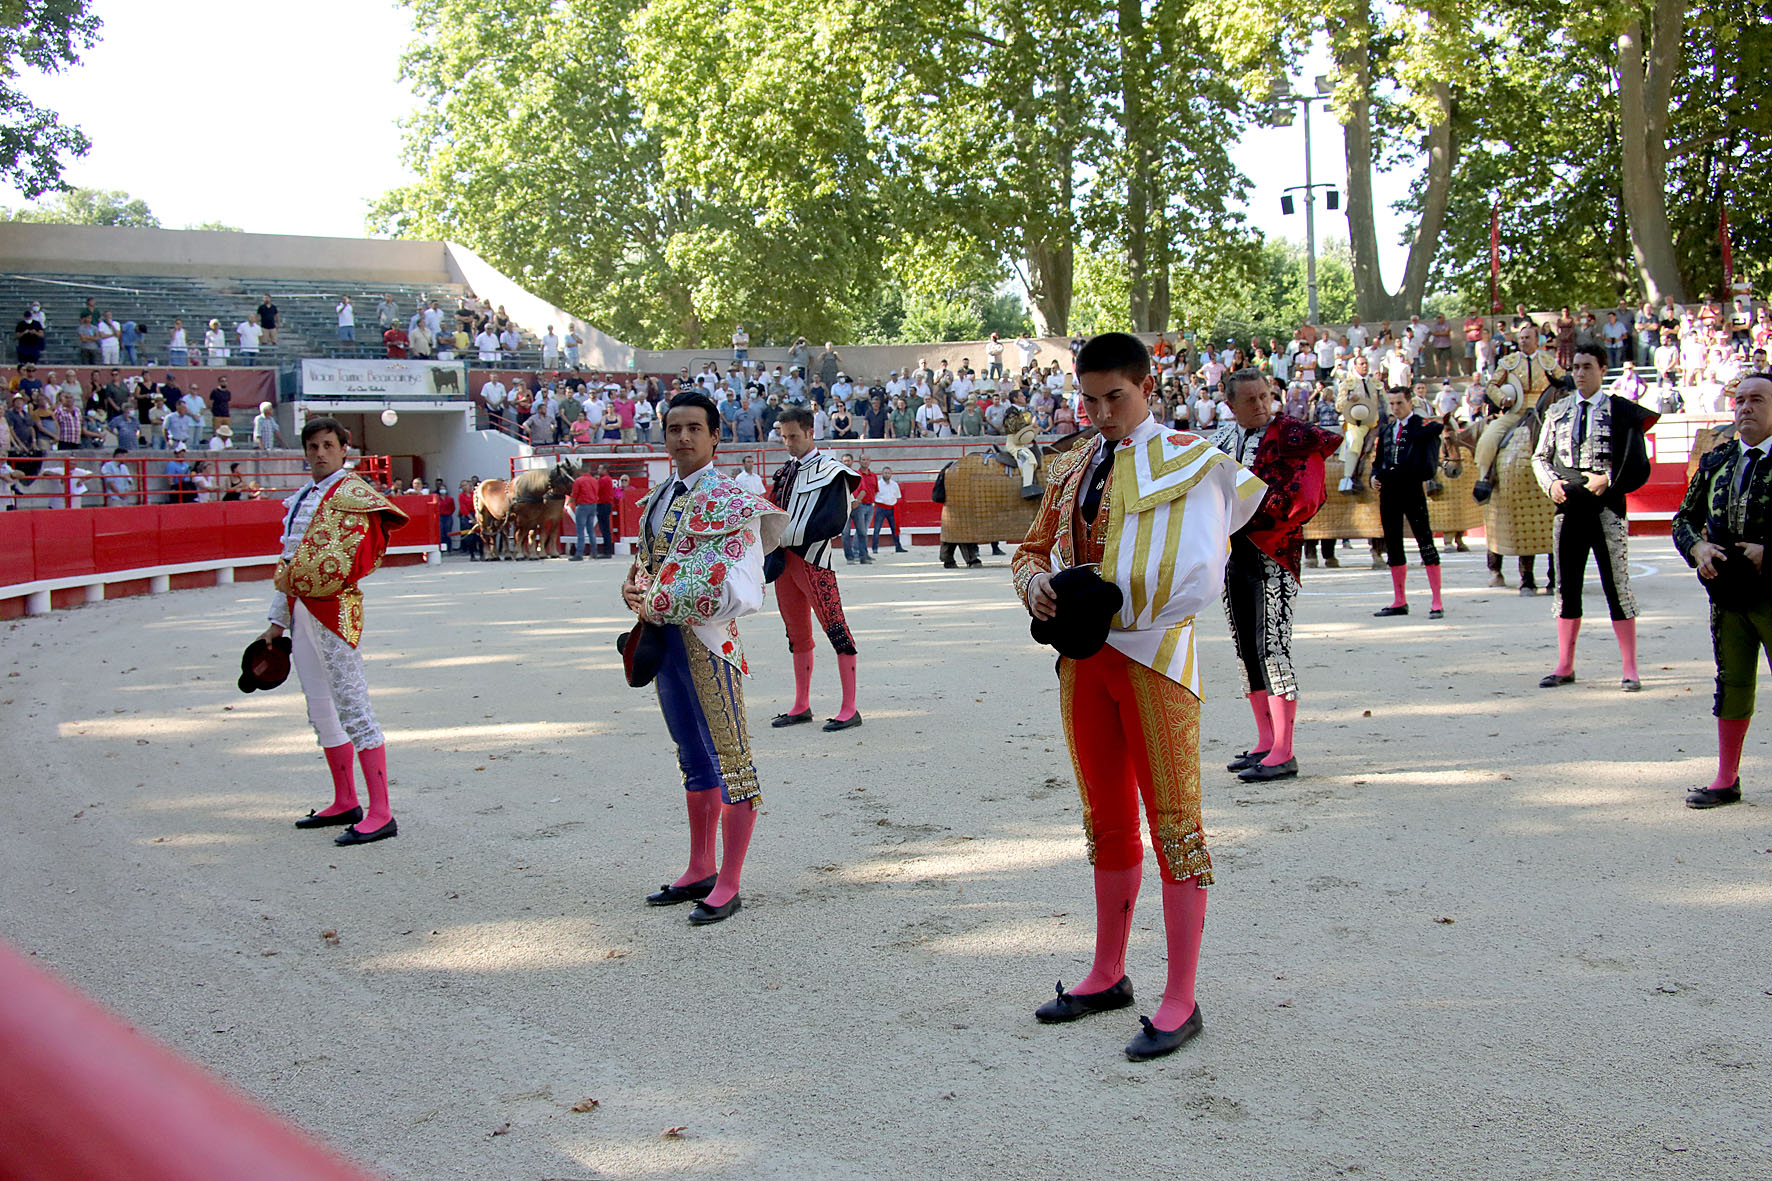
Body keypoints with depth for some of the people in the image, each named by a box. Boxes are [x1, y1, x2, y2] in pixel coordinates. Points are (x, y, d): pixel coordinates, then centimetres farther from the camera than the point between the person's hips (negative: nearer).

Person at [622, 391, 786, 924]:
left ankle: (727, 887, 6)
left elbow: (730, 587, -20)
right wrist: (633, 585, 1)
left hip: (707, 640, -8)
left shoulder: (726, 499, -12)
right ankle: (700, 870, 29)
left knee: (729, 759, 0)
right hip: (664, 638, 9)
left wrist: (658, 602, -16)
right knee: (695, 759, 17)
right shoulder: (659, 497, 12)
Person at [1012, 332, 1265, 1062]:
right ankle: (1108, 975, 28)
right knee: (1107, 821, 16)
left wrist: (1110, 606, -17)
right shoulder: (1070, 469, 12)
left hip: (1153, 655, -6)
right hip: (1084, 656, 6)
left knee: (1172, 822, -1)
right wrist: (1038, 585, -6)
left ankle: (1180, 1000, 6)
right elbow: (1033, 550, 17)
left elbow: (1199, 575, -14)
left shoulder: (1188, 461, -6)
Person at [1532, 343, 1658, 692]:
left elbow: (1638, 466, -3)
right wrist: (1551, 483, -2)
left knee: (1617, 587, -1)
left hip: (1607, 509, -4)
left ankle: (1630, 669, 5)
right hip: (1568, 508, 4)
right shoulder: (1557, 412, 11)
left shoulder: (1623, 412, -1)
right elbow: (1540, 457, 15)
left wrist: (1608, 480, -15)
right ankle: (1565, 666, 17)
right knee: (1566, 588, 8)